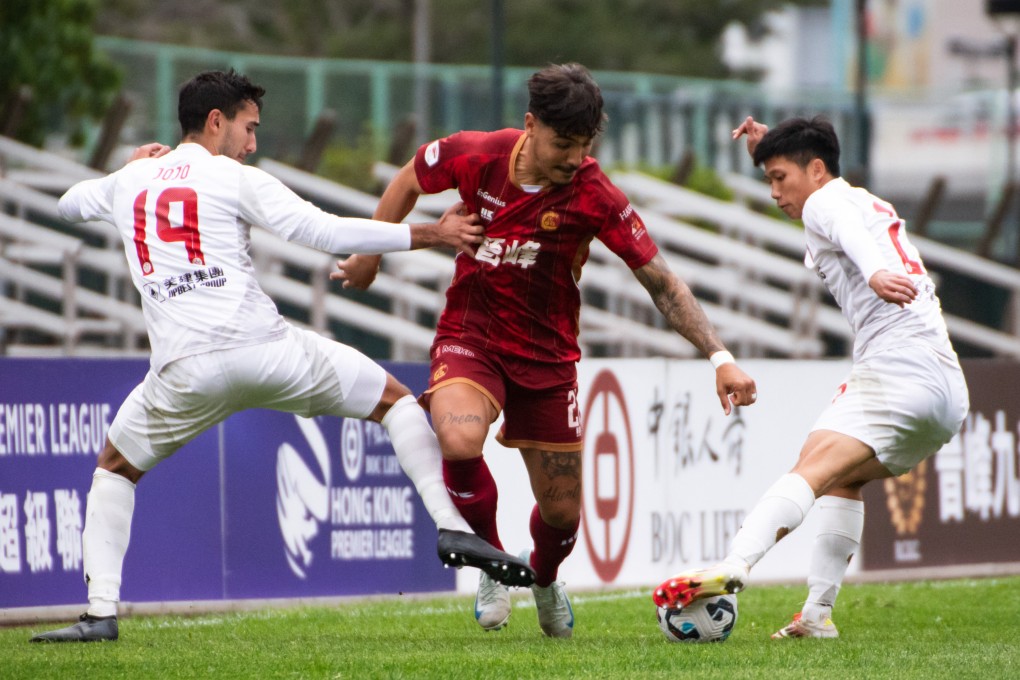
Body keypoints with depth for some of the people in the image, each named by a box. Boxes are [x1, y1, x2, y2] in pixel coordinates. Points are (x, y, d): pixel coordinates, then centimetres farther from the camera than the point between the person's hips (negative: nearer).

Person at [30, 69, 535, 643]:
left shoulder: (127, 182, 17)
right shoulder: (235, 180, 4)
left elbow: (68, 204, 39)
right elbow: (327, 232, -3)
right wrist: (428, 235, 2)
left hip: (184, 370, 3)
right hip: (262, 347, -3)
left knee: (115, 470, 25)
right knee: (395, 399, 13)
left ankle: (101, 612, 9)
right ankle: (451, 526, -5)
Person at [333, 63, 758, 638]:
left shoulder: (595, 196, -19)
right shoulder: (475, 157, -15)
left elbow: (662, 282, -17)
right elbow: (411, 180, 8)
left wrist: (720, 358, -25)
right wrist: (369, 255, 16)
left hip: (547, 354, 1)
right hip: (470, 337, -1)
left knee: (562, 510, 7)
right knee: (460, 441, -33)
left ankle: (545, 580, 46)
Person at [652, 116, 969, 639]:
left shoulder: (827, 202, 4)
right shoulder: (873, 205, 32)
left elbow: (853, 234, -20)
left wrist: (876, 272, -43)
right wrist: (770, 151, 46)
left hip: (899, 362, -9)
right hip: (949, 388, 9)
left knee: (814, 469, -26)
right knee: (844, 478, 25)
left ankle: (734, 565, -47)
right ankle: (817, 614, 16)